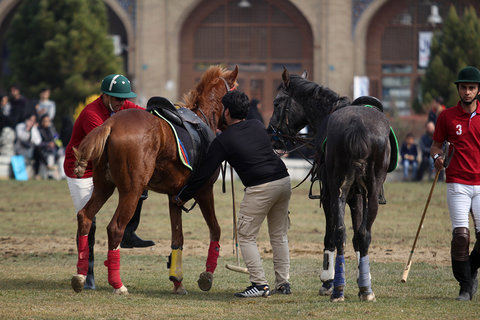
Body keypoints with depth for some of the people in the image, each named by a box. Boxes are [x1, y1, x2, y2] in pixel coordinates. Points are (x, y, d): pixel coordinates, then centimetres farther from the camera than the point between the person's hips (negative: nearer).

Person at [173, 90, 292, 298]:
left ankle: (260, 284, -4)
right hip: (283, 179, 7)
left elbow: (204, 174, 1)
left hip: (260, 188, -7)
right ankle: (283, 283, 17)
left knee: (246, 236, 4)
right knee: (279, 235, 17)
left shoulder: (223, 140, -2)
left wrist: (182, 197, 13)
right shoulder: (258, 126, 14)